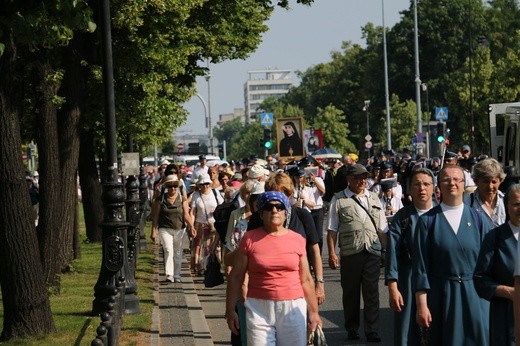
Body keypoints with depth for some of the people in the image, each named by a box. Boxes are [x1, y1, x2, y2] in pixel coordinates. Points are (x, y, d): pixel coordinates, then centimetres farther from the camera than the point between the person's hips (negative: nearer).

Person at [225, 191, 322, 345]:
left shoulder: (297, 240, 6)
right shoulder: (250, 239, 2)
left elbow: (306, 280, 10)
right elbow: (236, 277, 4)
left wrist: (313, 312, 9)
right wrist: (230, 311, 1)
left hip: (293, 309, 1)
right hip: (258, 309, -1)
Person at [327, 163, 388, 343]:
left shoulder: (373, 198, 12)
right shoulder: (339, 199, 1)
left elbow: (382, 229, 16)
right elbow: (332, 230, 0)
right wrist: (332, 253, -5)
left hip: (372, 252, 2)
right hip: (350, 252, -2)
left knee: (372, 292, 2)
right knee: (350, 292, 8)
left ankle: (372, 330, 7)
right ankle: (352, 329, 21)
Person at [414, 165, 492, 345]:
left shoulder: (477, 219, 4)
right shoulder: (427, 221, -1)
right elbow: (420, 265, -3)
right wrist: (421, 305, -7)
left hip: (475, 295, 1)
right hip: (441, 295, -1)